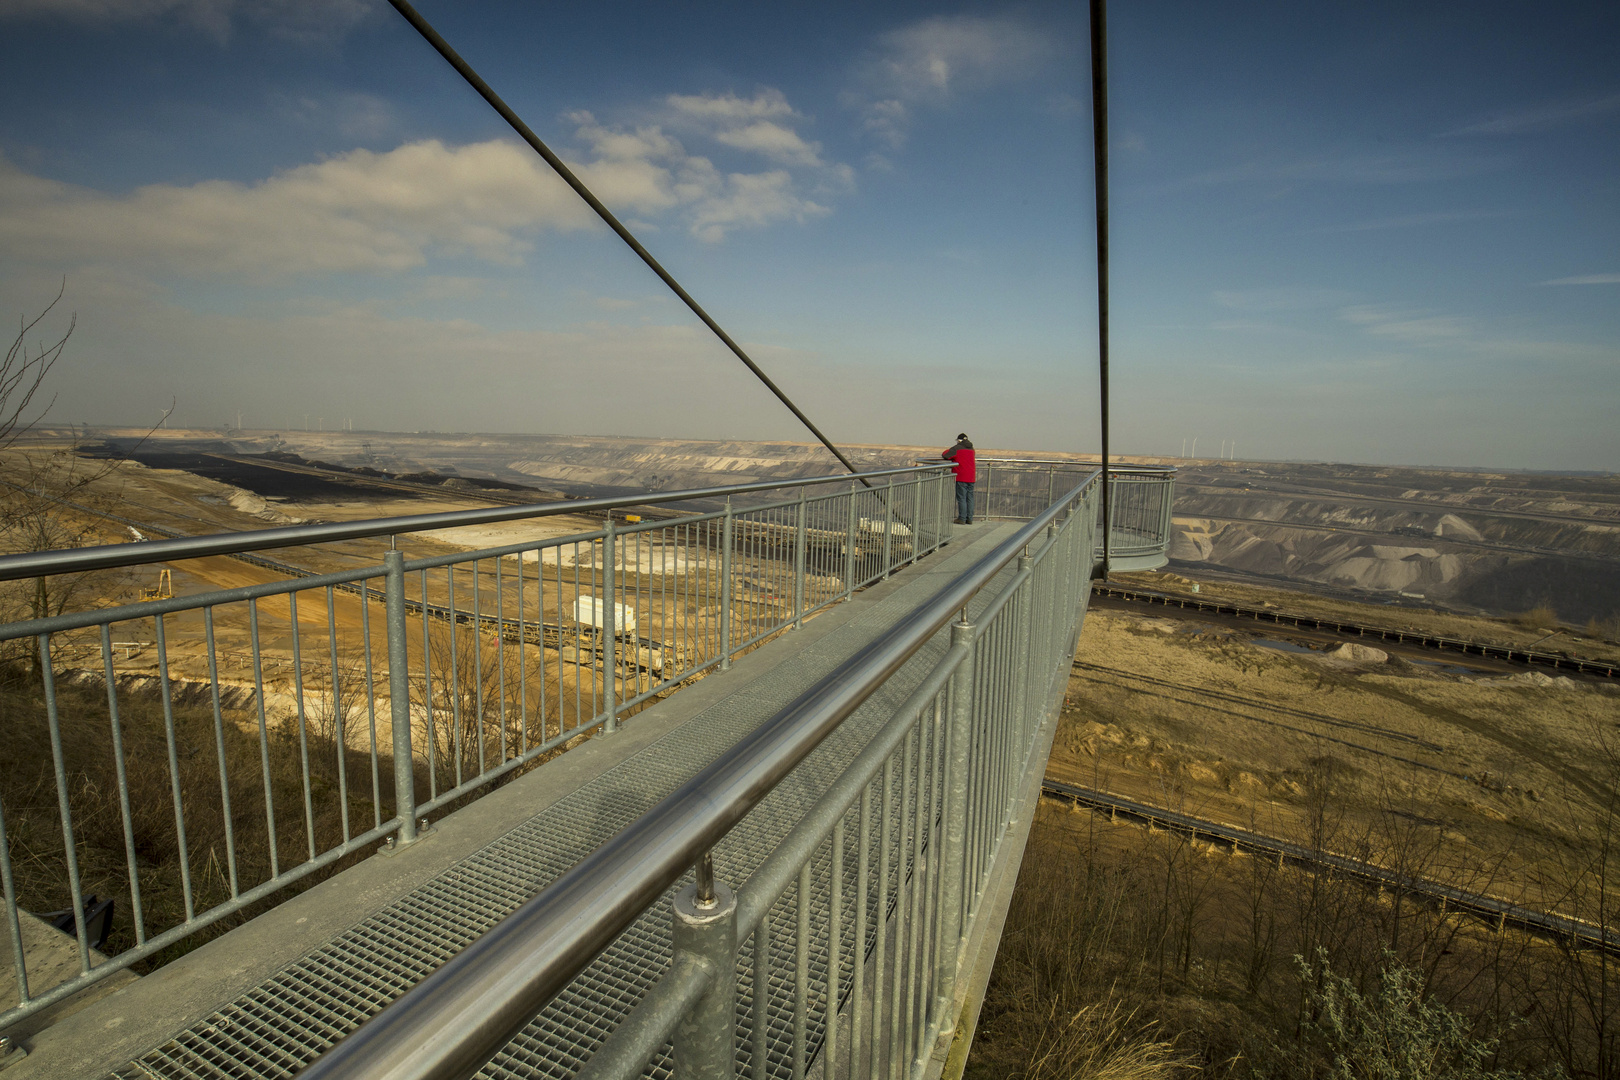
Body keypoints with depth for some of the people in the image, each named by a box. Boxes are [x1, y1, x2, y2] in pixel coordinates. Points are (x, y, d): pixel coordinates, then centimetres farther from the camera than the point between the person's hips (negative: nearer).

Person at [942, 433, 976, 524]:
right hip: (971, 477, 6)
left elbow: (945, 455, -12)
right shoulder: (971, 449, 14)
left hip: (961, 477, -6)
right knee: (970, 498, 9)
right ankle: (969, 519, 11)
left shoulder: (957, 448, -6)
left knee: (961, 498, -4)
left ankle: (962, 519, -4)